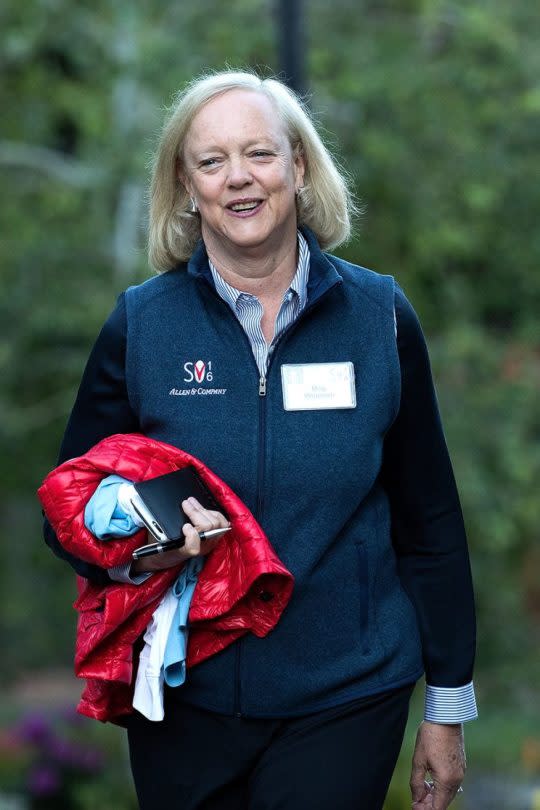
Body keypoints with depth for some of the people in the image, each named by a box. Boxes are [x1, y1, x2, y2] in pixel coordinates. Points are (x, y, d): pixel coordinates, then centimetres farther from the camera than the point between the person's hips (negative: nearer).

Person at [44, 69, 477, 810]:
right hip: (185, 704, 1)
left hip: (346, 704, -1)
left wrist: (448, 707, 5)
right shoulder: (140, 324, -1)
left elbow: (430, 523, 5)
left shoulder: (378, 316, -1)